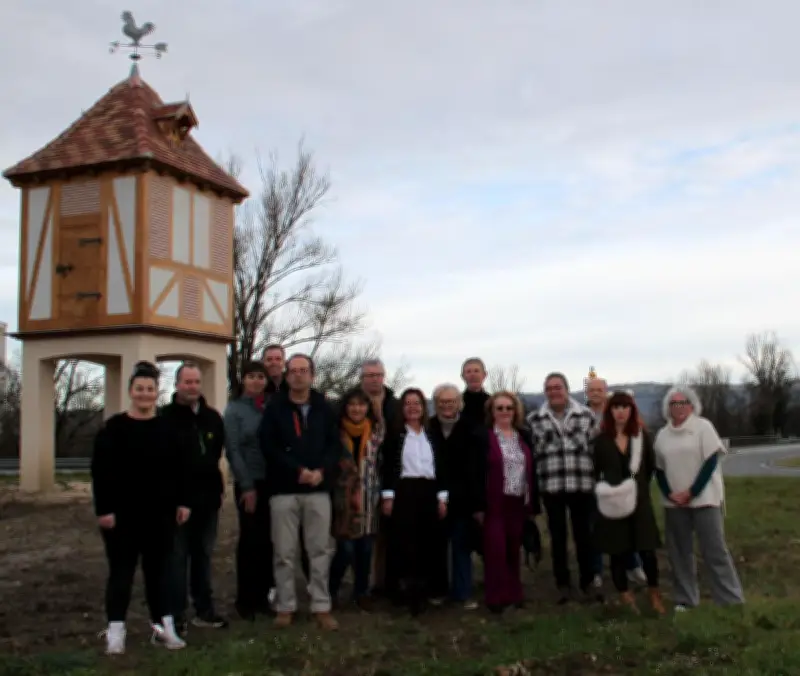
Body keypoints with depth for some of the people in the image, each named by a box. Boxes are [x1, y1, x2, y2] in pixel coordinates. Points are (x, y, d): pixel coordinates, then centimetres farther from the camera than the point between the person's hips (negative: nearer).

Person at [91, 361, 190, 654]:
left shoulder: (168, 428, 6)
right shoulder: (113, 428, -5)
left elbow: (181, 468, 9)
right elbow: (101, 471, -8)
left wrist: (183, 502, 3)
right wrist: (104, 509, -13)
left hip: (159, 512, 3)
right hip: (122, 513, -3)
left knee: (158, 569, 10)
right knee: (121, 571, 3)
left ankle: (163, 625, 17)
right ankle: (115, 631, 10)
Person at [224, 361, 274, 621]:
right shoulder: (234, 409, -1)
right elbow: (233, 450, -5)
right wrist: (247, 486, -9)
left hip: (273, 482, 3)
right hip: (249, 484, -3)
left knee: (268, 539, 5)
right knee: (250, 539, 1)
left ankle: (262, 595, 15)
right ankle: (245, 599, 11)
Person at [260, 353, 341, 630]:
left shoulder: (324, 408, 7)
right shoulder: (274, 408, 1)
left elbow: (335, 445, 5)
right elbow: (269, 447, -7)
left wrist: (321, 471, -13)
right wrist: (298, 470, -14)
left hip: (318, 489, 2)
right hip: (284, 490, -1)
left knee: (320, 550, 4)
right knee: (284, 552, 3)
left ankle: (321, 607, 12)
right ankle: (285, 607, 14)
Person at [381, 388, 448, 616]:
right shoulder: (395, 434, 3)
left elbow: (441, 467, 12)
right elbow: (388, 466, -2)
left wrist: (442, 497, 5)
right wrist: (388, 495, -10)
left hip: (429, 492, 4)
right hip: (404, 492, -3)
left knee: (427, 543, 3)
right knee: (405, 542, -8)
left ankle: (423, 592, 11)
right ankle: (408, 591, -4)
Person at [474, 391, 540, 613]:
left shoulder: (524, 436, 11)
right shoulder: (483, 437, -3)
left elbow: (531, 470, 12)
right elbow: (478, 472, -7)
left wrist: (534, 504, 8)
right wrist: (479, 505, -12)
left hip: (519, 502, 4)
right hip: (495, 503, -4)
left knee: (513, 550, 10)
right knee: (496, 550, -5)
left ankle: (513, 594, 20)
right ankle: (497, 597, 2)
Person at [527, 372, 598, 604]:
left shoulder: (586, 415, 3)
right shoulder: (534, 419, 3)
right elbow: (530, 453, 5)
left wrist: (597, 479, 2)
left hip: (582, 485, 0)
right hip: (551, 487, 0)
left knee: (584, 535, 8)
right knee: (558, 536, 8)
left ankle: (587, 582, 22)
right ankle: (563, 584, 19)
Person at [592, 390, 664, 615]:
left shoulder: (642, 436, 3)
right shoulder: (601, 439, -1)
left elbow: (651, 466, 12)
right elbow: (595, 472, 2)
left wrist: (639, 485, 8)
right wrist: (604, 491, -5)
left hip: (640, 501, 1)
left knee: (647, 550, 0)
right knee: (618, 553, 5)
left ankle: (654, 592, 21)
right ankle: (625, 596, 18)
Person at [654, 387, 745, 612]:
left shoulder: (703, 427, -2)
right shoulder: (663, 434, 10)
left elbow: (711, 462, -9)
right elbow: (659, 469, 11)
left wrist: (691, 492, -14)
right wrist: (669, 494, -5)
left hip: (704, 498, -4)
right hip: (674, 502, 4)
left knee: (714, 549, -5)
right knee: (679, 551, 6)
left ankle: (731, 599, 1)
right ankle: (685, 599, 14)